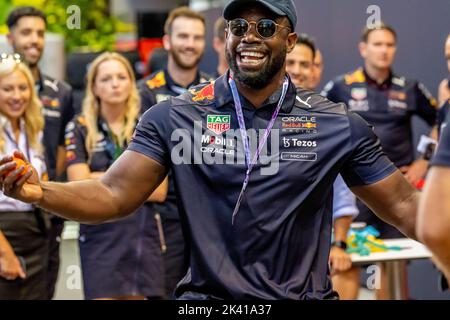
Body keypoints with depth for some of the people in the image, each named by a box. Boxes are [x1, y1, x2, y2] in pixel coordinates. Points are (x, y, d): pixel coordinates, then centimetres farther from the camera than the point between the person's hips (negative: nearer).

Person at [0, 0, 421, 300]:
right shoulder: (174, 117, 2)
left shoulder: (338, 125, 3)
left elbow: (402, 206, 6)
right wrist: (38, 192, -18)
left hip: (305, 295, 1)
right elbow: (113, 196, -2)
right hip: (207, 297, 0)